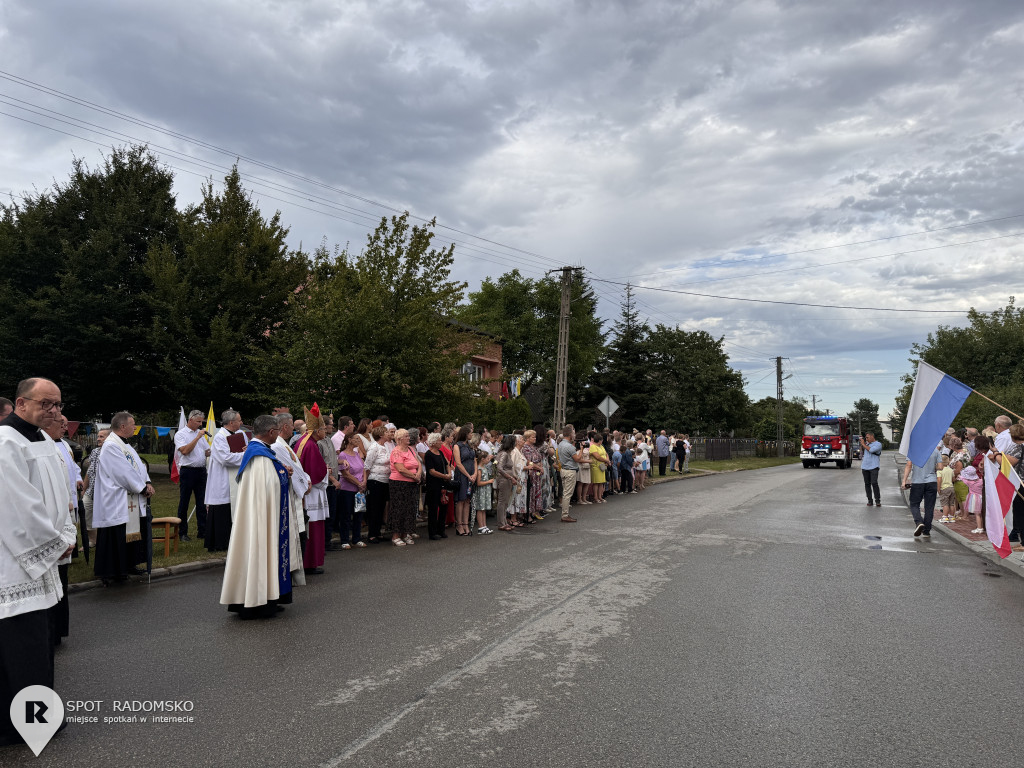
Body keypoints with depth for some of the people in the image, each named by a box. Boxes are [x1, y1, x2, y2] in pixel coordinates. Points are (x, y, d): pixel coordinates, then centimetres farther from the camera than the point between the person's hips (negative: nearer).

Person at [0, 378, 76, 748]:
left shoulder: (43, 440, 10)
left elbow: (57, 493, 14)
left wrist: (66, 535, 1)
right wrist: (57, 543, -13)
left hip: (39, 557, 10)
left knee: (38, 637, 18)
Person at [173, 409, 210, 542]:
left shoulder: (200, 433, 16)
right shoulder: (180, 434, -4)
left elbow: (207, 452, 19)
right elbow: (185, 450, -18)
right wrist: (197, 437, -17)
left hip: (201, 470, 6)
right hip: (187, 471, -6)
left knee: (201, 502, 7)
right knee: (184, 503, 3)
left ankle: (202, 531, 12)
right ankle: (182, 532, 11)